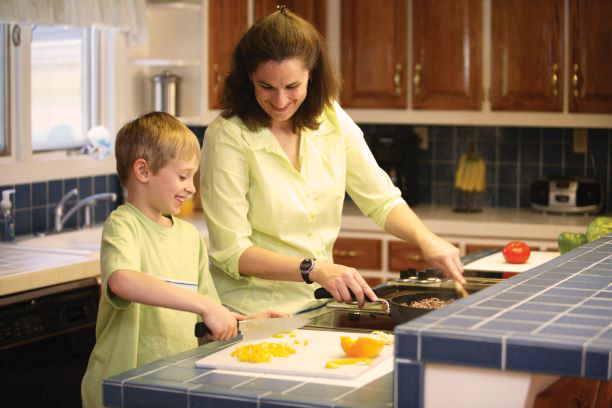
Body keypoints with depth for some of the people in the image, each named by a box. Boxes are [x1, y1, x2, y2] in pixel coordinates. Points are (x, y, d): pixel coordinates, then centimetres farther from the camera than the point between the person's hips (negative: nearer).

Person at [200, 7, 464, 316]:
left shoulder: (331, 120, 2)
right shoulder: (227, 136, -14)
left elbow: (382, 201, 8)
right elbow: (231, 251, -16)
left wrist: (426, 239, -11)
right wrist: (313, 269, -27)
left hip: (317, 304, 5)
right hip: (252, 311, -5)